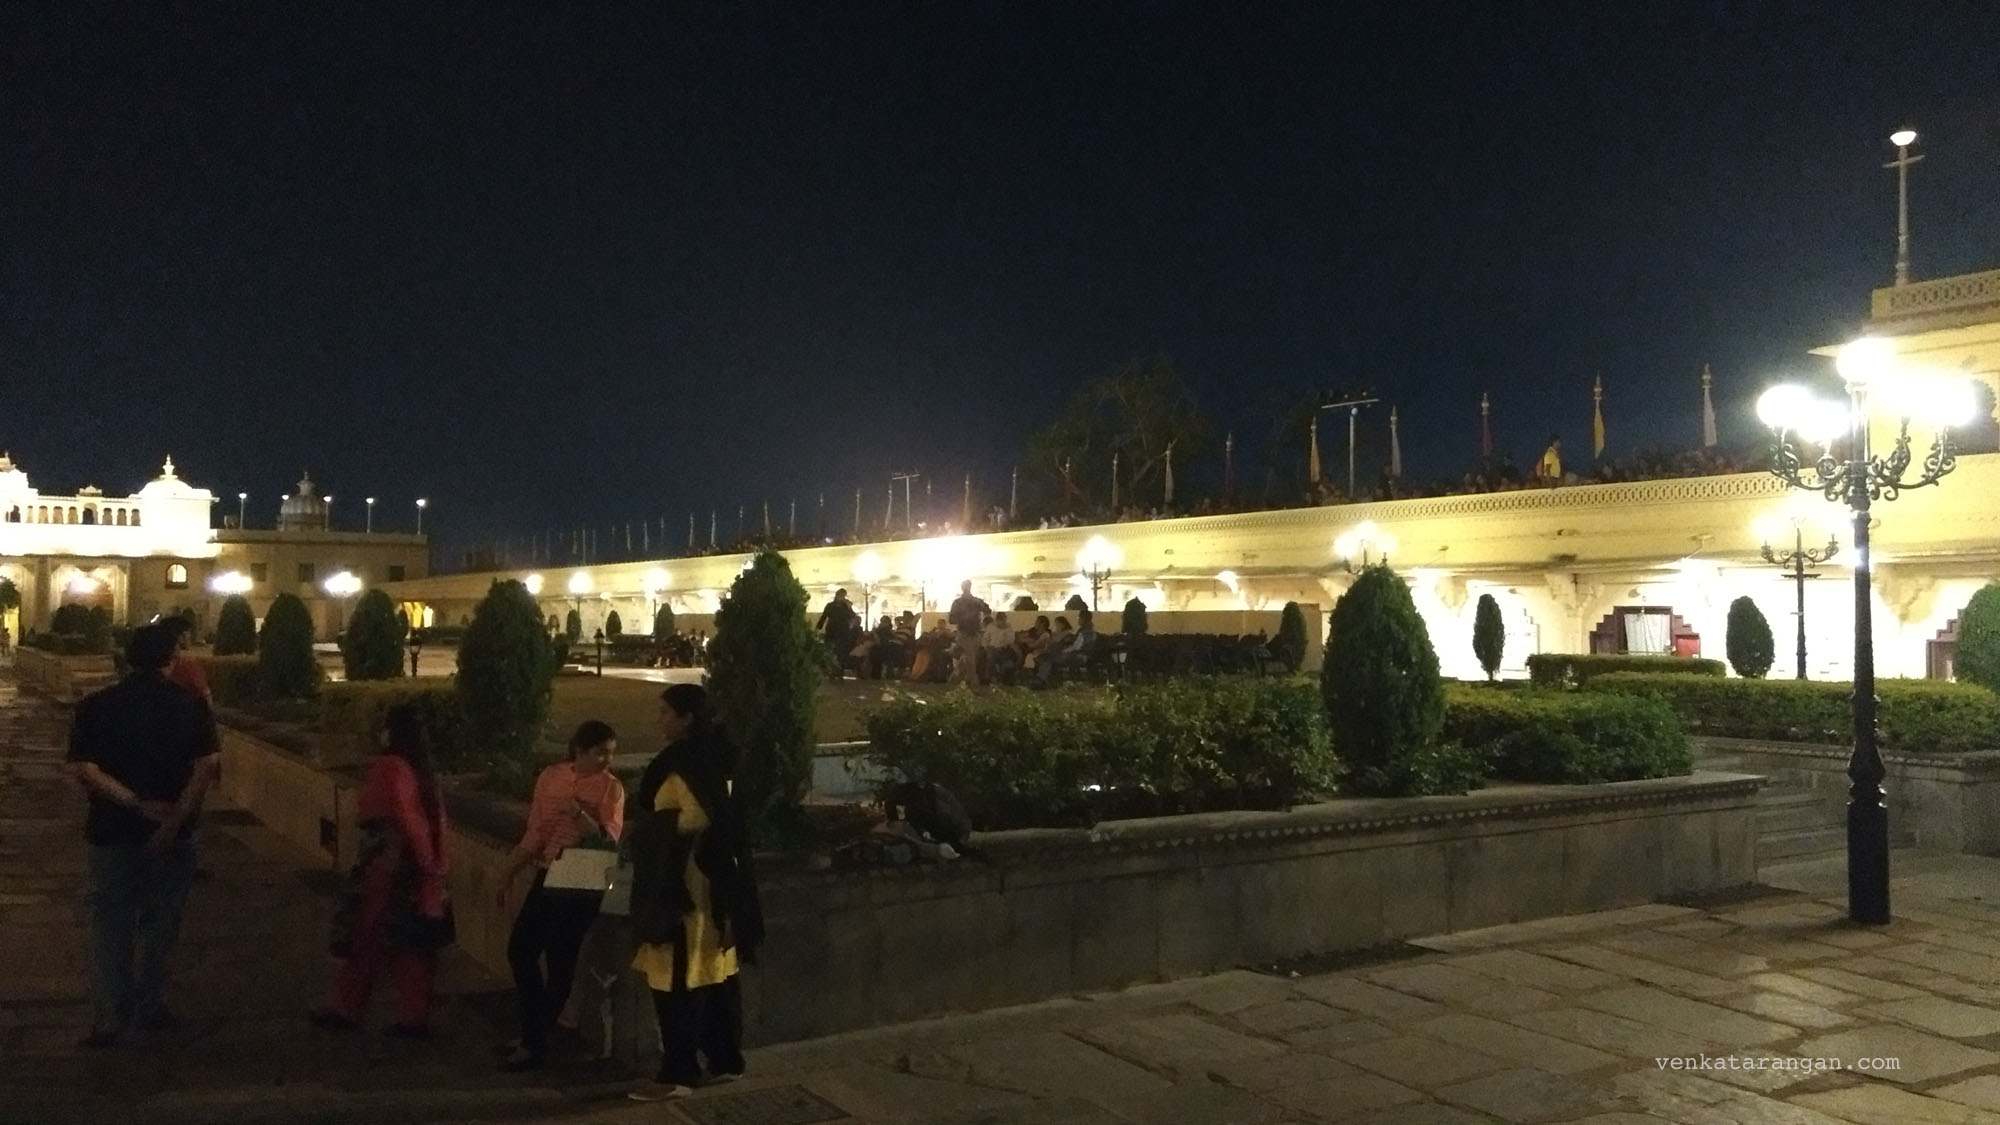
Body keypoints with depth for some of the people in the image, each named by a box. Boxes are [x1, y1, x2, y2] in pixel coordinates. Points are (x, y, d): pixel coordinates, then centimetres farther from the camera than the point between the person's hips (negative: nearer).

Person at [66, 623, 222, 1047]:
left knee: (111, 924, 11)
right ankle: (149, 1008, 22)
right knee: (159, 922, 14)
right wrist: (174, 819, -17)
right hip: (173, 834, 0)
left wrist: (136, 802, -16)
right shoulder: (190, 706, -6)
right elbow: (208, 765, -17)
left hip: (113, 831, 0)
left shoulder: (95, 706, -4)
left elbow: (82, 769, -15)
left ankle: (109, 1019, 13)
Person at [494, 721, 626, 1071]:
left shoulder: (611, 788, -7)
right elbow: (535, 832, 10)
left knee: (560, 960, 0)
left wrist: (580, 815, -27)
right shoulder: (550, 777, 4)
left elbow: (609, 842, -14)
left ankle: (534, 1042, 12)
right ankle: (536, 1031, 26)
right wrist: (508, 873, 12)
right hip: (547, 876, 5)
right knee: (520, 949, 9)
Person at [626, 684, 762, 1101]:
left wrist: (646, 827, -14)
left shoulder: (687, 762, -16)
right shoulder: (711, 756, 13)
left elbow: (696, 817, -27)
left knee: (678, 979, -4)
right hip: (713, 880, 10)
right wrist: (653, 826, 15)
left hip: (685, 884, -10)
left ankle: (677, 1073, 2)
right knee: (715, 975, 14)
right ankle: (726, 1060, 21)